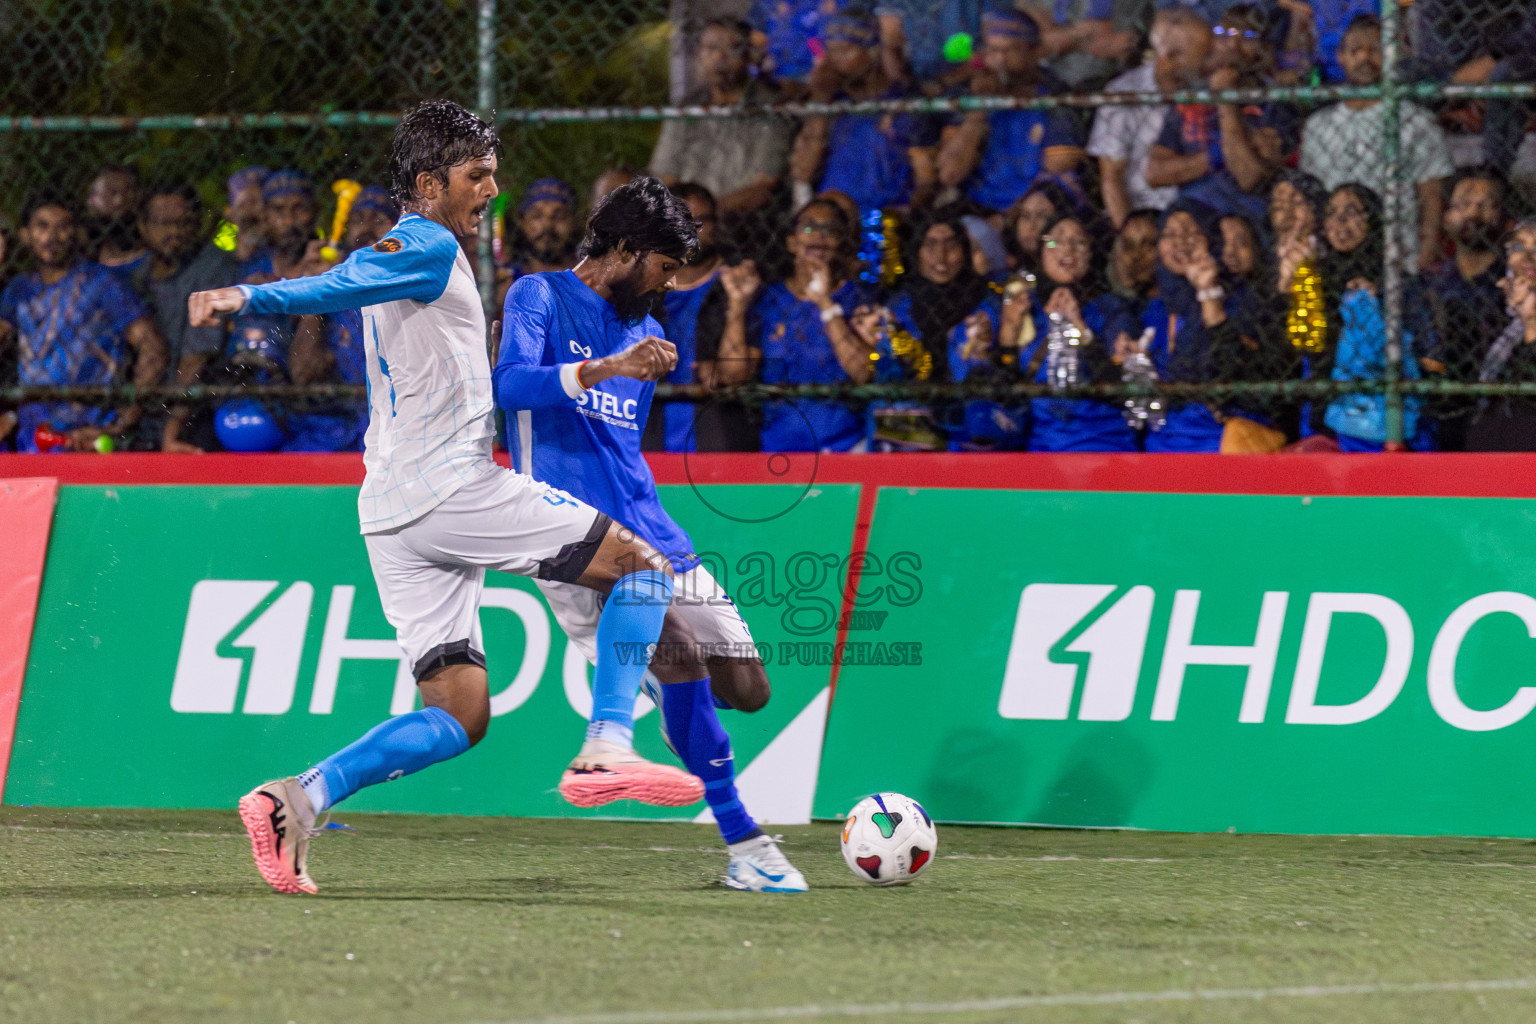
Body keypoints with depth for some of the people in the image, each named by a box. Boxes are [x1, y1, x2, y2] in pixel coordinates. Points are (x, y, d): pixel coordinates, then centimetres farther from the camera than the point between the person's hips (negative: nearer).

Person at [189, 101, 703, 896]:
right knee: (641, 567, -1)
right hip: (455, 489, -9)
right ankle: (606, 749, -14)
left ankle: (299, 798, -11)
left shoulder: (412, 253, 27)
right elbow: (336, 287, -20)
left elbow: (480, 387, 35)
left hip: (396, 516, 9)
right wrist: (248, 297, -40)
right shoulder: (429, 247, -3)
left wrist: (599, 371, 35)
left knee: (458, 717, 3)